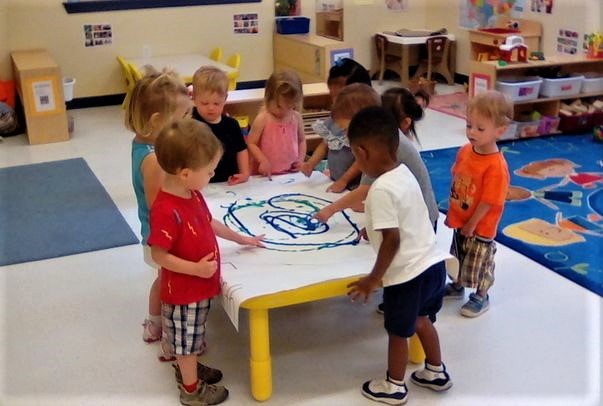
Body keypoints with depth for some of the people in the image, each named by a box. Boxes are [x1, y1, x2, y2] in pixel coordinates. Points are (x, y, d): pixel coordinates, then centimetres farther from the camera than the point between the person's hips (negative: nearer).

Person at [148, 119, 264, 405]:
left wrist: (241, 239, 22)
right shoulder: (166, 211, -33)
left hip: (199, 285, 8)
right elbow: (159, 255, -27)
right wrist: (196, 269, -30)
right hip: (183, 290, -8)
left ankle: (187, 369, 50)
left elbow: (209, 223, 14)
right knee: (186, 339, 13)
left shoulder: (192, 195, -3)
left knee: (191, 337, 28)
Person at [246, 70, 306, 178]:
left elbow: (301, 140, 20)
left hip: (291, 172, 3)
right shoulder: (263, 119, -6)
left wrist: (301, 158, 5)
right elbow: (251, 143, -3)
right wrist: (263, 161, -15)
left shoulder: (296, 118, 6)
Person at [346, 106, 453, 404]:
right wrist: (376, 227, 35)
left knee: (398, 332, 14)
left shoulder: (381, 190, -23)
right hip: (433, 264, 8)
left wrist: (373, 279, -14)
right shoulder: (404, 173, 4)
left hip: (408, 273, -8)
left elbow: (392, 240, -24)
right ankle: (436, 373, 46)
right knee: (421, 320, 29)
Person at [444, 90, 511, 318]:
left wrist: (472, 225, -15)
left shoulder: (496, 166, -30)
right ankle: (457, 286, 49)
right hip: (460, 220, 7)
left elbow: (488, 202, -24)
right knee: (459, 256, 26)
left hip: (481, 227, -7)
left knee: (480, 262, 13)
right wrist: (452, 212, 8)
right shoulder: (465, 151, -8)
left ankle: (481, 297, 34)